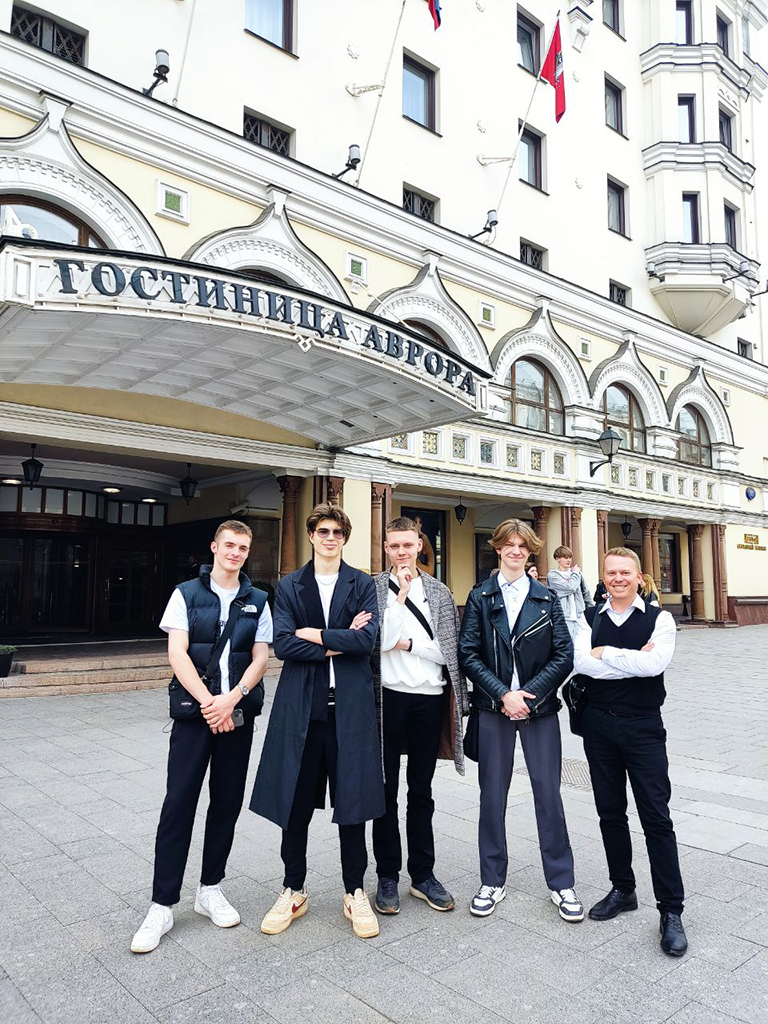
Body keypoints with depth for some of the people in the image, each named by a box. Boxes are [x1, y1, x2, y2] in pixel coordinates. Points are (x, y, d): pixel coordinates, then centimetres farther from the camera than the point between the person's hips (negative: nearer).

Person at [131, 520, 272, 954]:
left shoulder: (257, 602, 8)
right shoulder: (187, 594, 2)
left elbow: (260, 658, 2)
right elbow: (177, 652, -7)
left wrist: (232, 698, -13)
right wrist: (207, 701, -16)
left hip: (238, 714, 3)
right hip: (194, 711, -2)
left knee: (227, 803, 9)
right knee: (179, 803, -2)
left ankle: (210, 889, 26)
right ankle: (163, 906, 8)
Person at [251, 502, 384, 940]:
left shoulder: (363, 585, 6)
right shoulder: (289, 586, 8)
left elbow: (366, 640, -9)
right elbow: (283, 644, -6)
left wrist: (315, 634, -8)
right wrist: (339, 643, -11)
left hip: (350, 706, -1)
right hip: (301, 706, 1)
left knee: (352, 800, 7)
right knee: (295, 802, 9)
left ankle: (356, 892, 25)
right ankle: (294, 892, 28)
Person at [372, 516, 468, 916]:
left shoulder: (439, 592, 6)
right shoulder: (374, 588, -2)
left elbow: (449, 650, 0)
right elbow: (382, 640, -15)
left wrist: (409, 643, -10)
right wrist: (401, 593, -16)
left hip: (429, 698, 2)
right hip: (388, 695, -2)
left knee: (422, 791, 13)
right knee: (386, 789, 9)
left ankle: (423, 874, 26)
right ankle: (388, 876, 23)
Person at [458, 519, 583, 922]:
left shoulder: (546, 598, 4)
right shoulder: (480, 597, 2)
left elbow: (564, 655, 0)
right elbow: (468, 654, -4)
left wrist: (530, 693, -10)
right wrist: (503, 694, -12)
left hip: (539, 707, 0)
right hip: (493, 708, 0)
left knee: (548, 793, 5)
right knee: (492, 794, 7)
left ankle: (561, 883, 21)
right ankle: (492, 881, 23)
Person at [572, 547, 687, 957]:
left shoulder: (658, 619, -4)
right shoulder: (589, 619, 3)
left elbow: (655, 664, -22)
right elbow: (581, 663, -13)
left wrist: (605, 653, -15)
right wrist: (634, 661, -16)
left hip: (643, 727, -3)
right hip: (598, 725, 3)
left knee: (656, 816, 0)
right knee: (610, 812, 14)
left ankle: (670, 910, 12)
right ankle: (622, 890, 32)